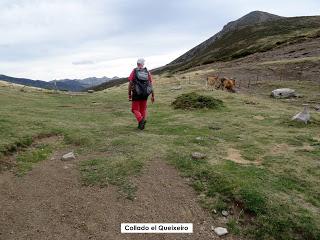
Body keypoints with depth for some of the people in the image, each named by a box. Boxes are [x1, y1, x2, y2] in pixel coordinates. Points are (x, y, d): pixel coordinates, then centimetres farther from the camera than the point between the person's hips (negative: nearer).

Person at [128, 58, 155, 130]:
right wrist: (153, 96, 6)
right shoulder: (147, 72, 6)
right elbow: (151, 84, 3)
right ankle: (141, 124, 10)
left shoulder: (134, 71, -1)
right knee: (143, 109, 16)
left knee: (135, 109, 8)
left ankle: (141, 120, -18)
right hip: (145, 94, 3)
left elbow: (130, 84, -5)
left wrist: (129, 94, 3)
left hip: (136, 94, -3)